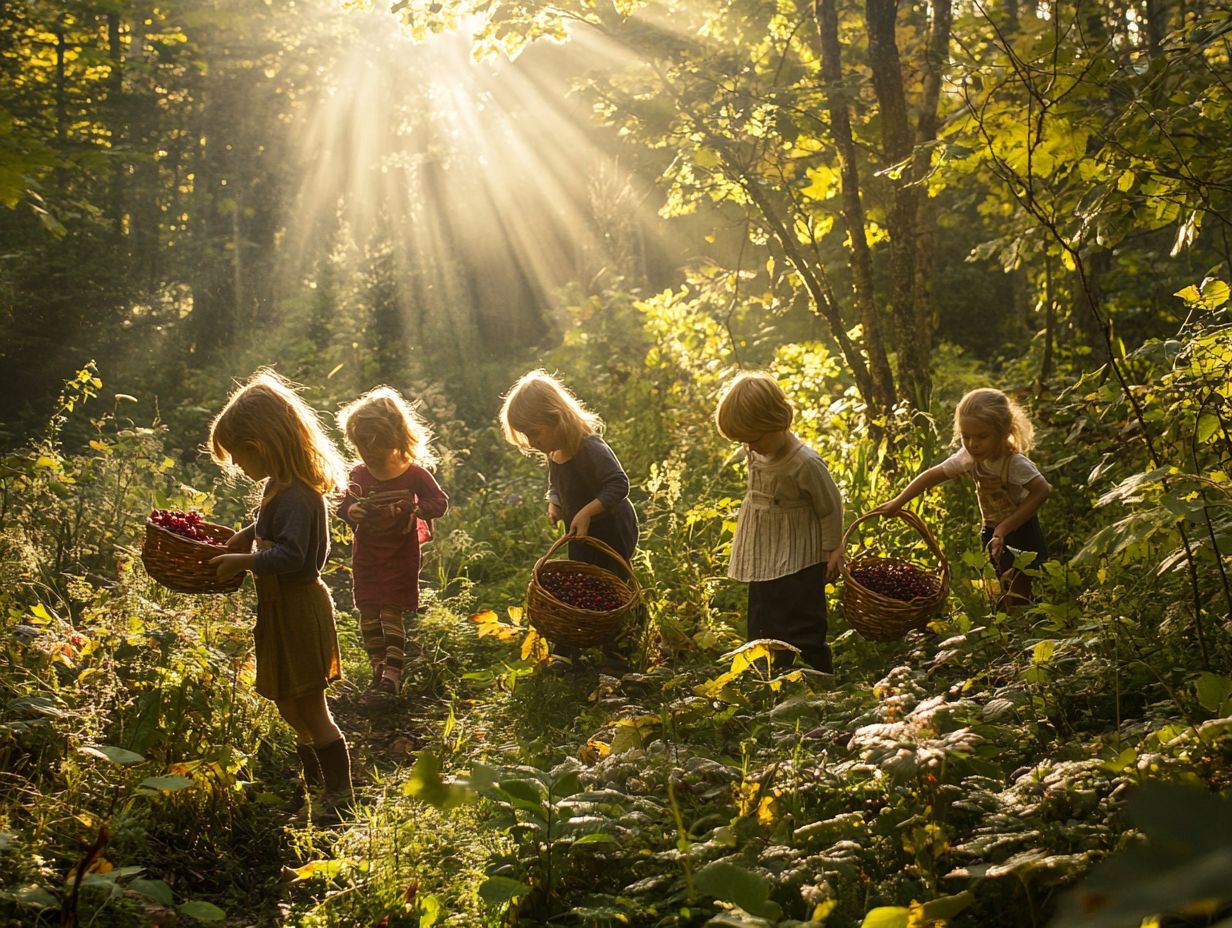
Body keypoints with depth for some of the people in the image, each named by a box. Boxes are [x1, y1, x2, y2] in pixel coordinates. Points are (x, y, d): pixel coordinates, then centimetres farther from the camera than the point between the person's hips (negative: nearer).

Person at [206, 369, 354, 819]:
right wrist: (247, 535, 10)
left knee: (307, 706, -3)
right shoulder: (279, 486, 7)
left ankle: (339, 794, 5)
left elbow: (290, 555, -32)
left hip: (297, 609, -10)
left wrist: (243, 561, -24)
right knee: (291, 704, 22)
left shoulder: (295, 496, -25)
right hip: (282, 608, 10)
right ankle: (313, 779, 38)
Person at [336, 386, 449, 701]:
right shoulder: (359, 474, -4)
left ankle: (392, 676, -1)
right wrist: (352, 512, -19)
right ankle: (379, 672, 20)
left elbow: (440, 503, -8)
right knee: (369, 617, 8)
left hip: (399, 559, -4)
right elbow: (344, 507, 6)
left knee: (392, 614, -5)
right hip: (366, 560, 4)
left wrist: (409, 511, -24)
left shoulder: (414, 474, -13)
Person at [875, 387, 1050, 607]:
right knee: (1005, 591, 17)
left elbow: (1041, 490, -35)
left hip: (1020, 533, -7)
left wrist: (1006, 526, -34)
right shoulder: (969, 457, -9)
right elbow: (933, 475, -2)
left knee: (1017, 600, -6)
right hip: (994, 533, 7)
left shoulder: (1015, 463, -29)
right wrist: (898, 503, -2)